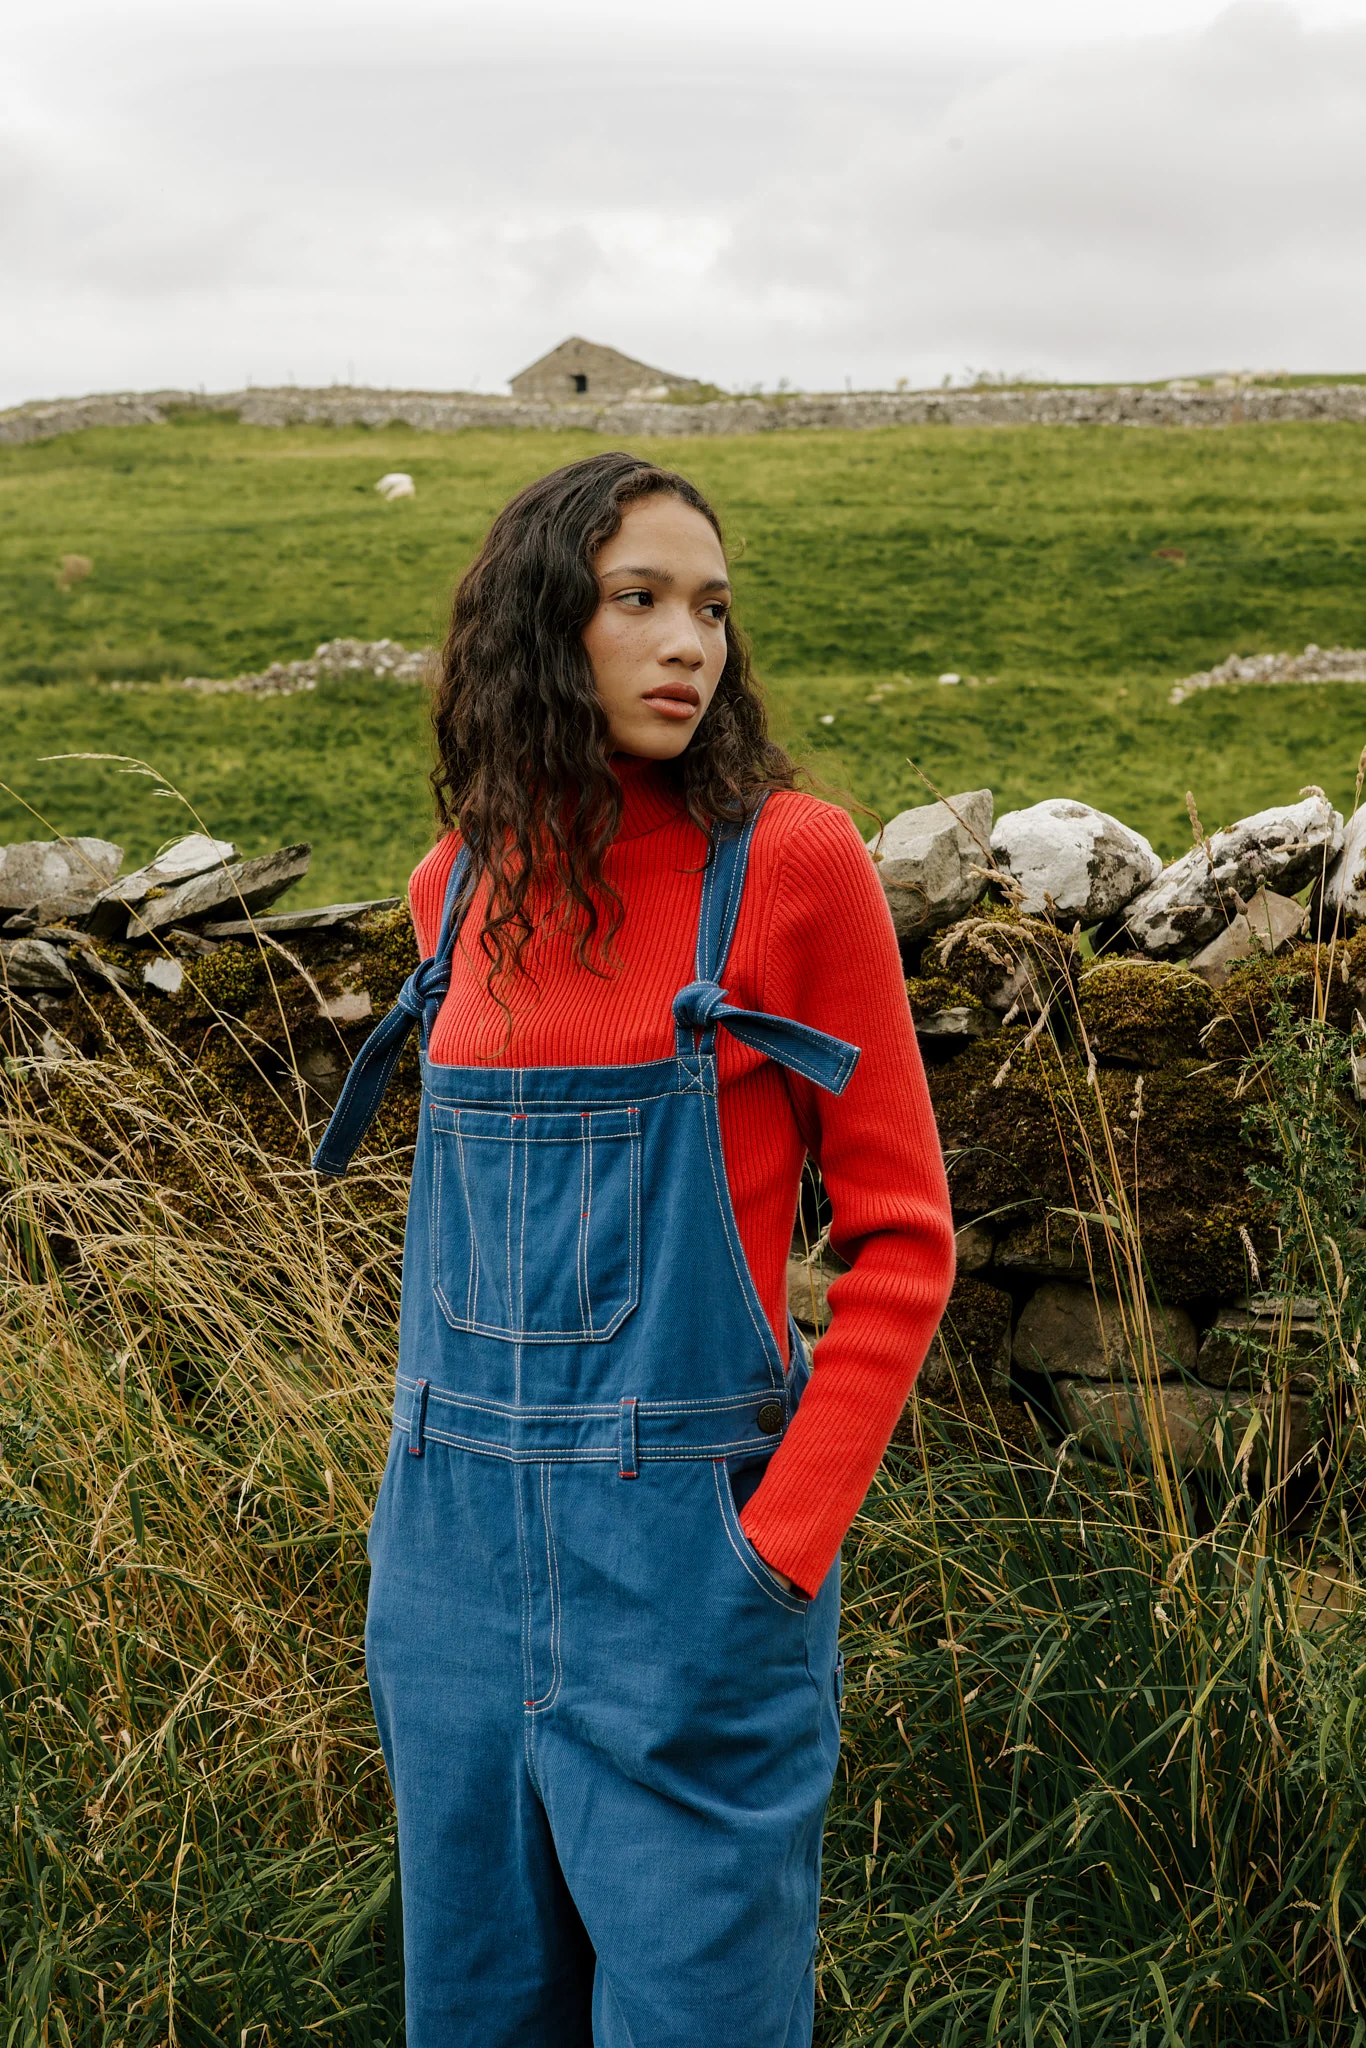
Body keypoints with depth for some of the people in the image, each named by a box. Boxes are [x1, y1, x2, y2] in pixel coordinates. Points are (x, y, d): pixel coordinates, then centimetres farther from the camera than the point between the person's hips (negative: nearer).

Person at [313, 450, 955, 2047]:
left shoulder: (791, 862, -9)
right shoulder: (464, 884, 5)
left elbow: (899, 1232, -7)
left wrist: (781, 1547, -13)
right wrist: (434, 1469, 12)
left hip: (690, 1538, -4)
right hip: (459, 1533, 5)